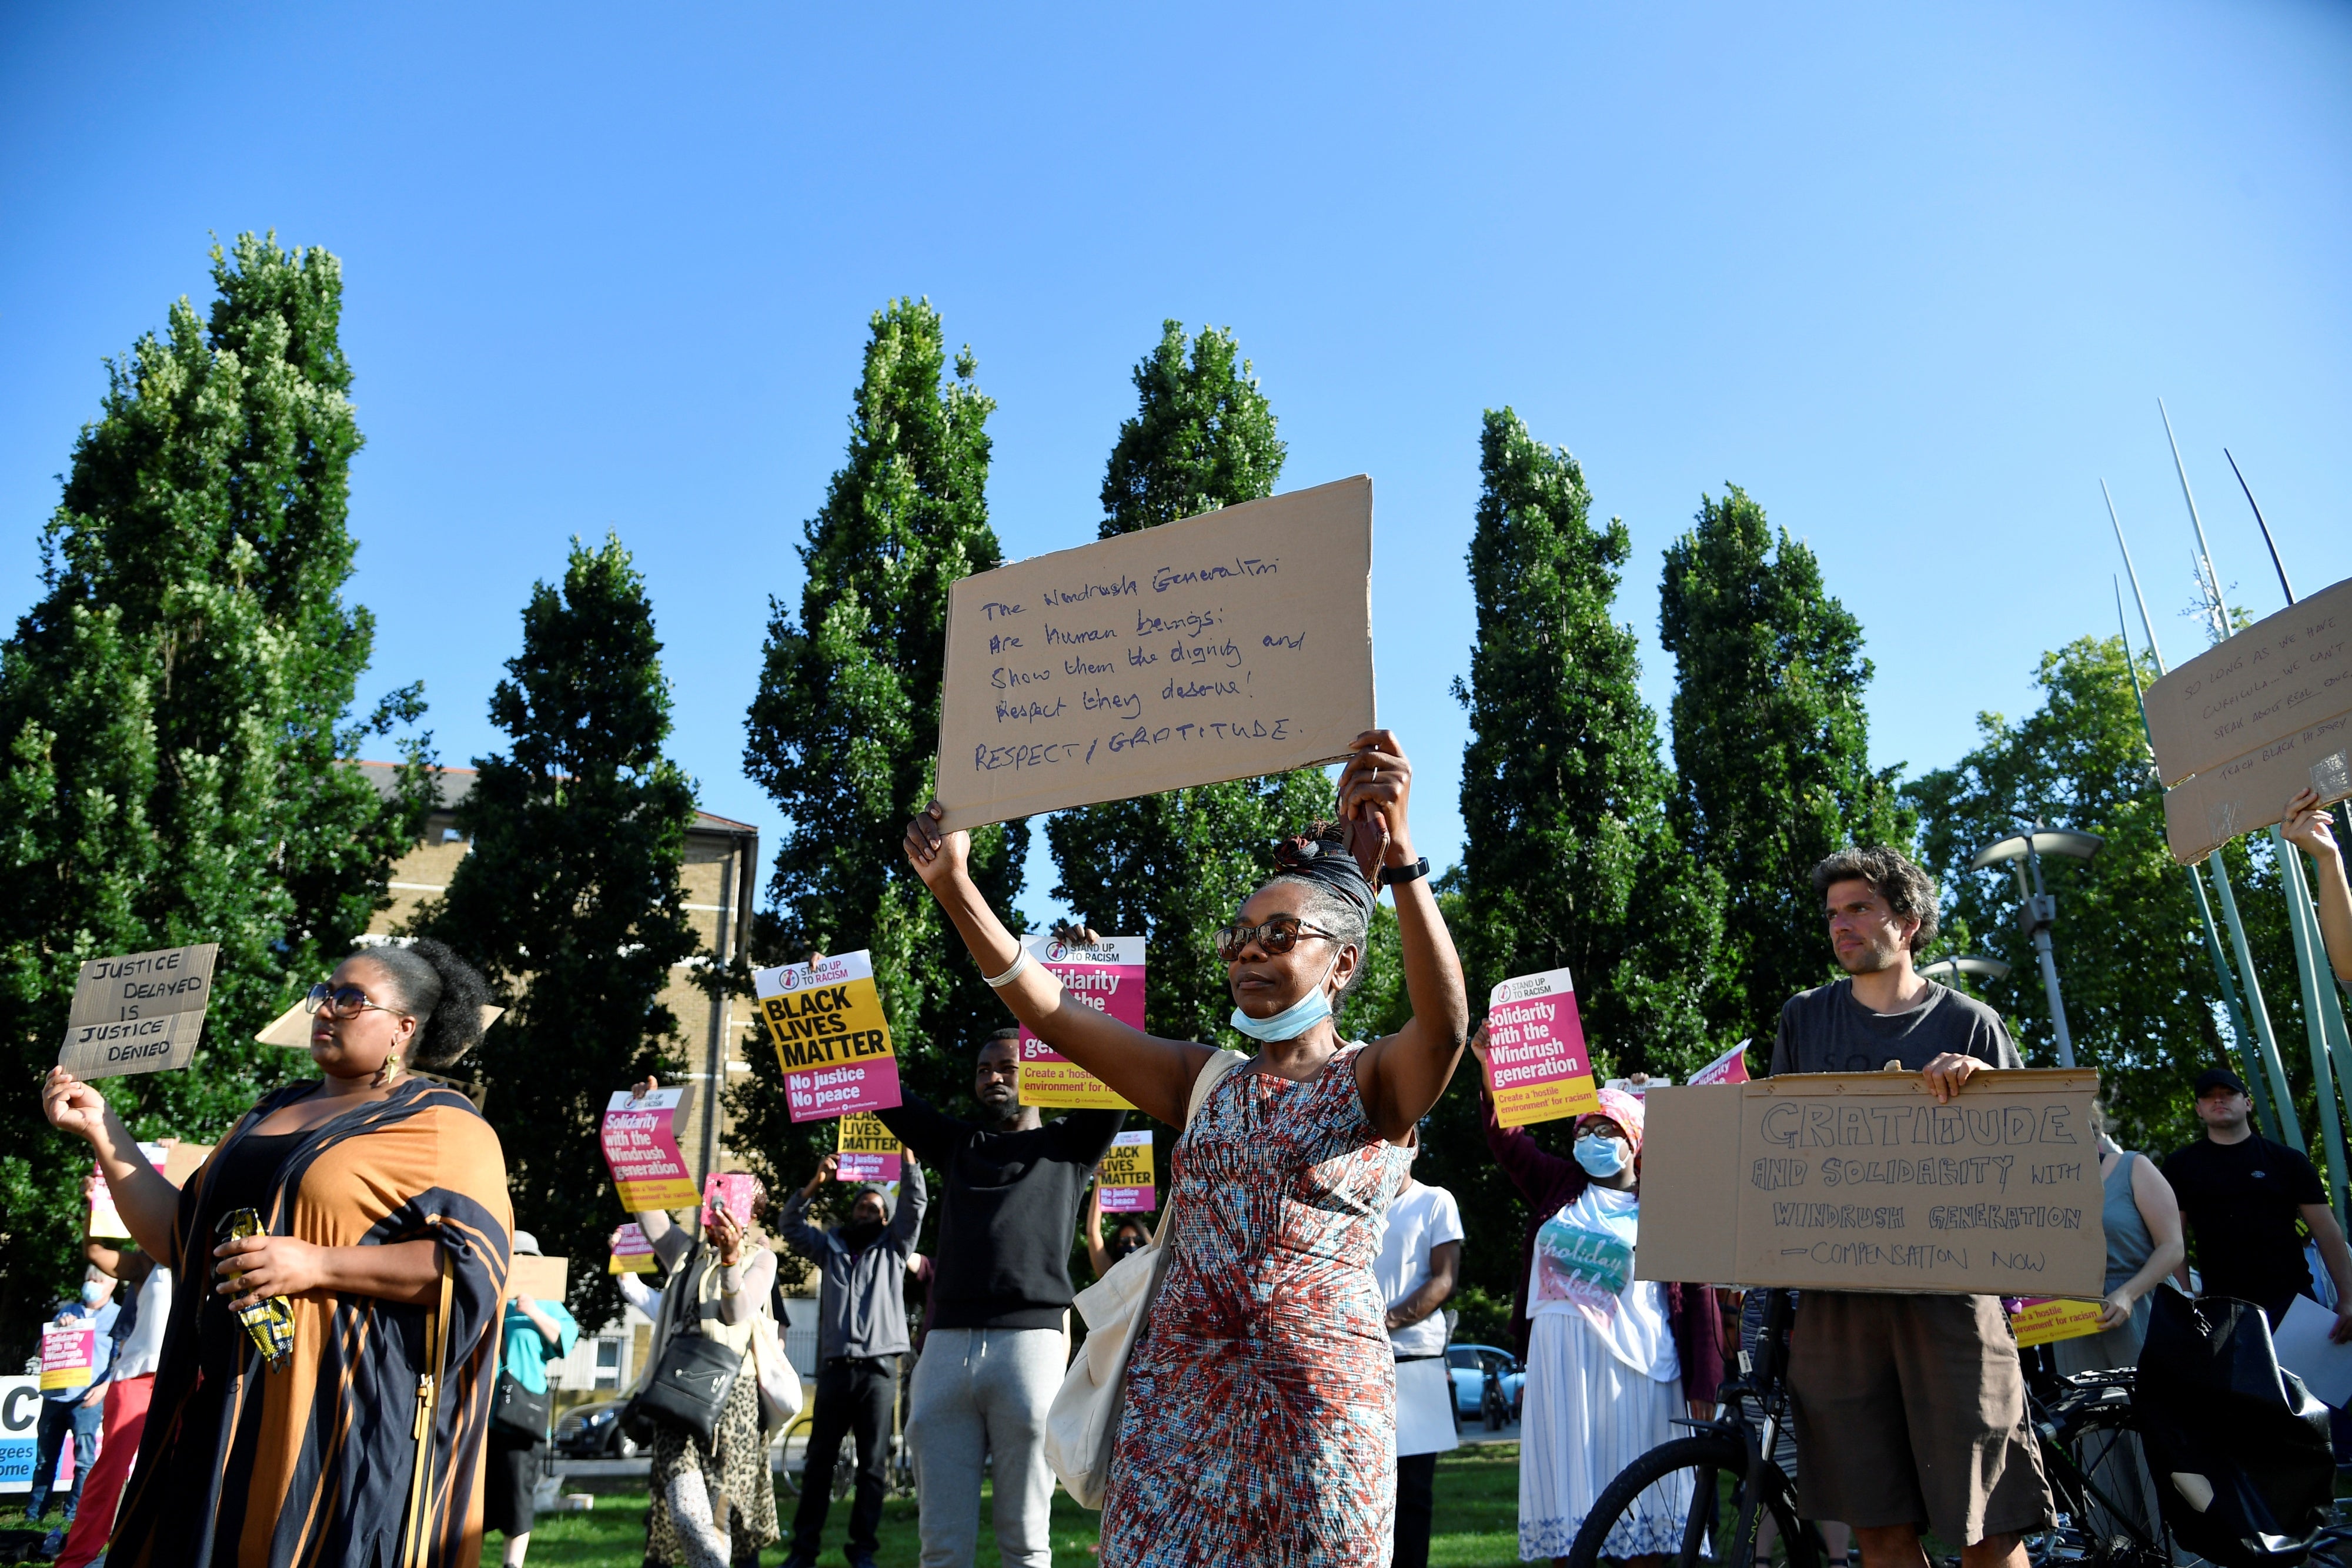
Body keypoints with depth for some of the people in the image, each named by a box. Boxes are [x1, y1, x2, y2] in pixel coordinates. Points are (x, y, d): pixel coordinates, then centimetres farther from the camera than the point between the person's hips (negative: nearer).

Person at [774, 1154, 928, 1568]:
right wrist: (816, 1182, -7)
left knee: (873, 1465, 0)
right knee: (819, 1460, 3)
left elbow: (914, 1206, -1)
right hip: (835, 1367, 2)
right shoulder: (830, 1247, 16)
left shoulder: (892, 1249, 11)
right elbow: (789, 1225, 6)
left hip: (879, 1369, -1)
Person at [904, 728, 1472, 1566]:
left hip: (1320, 1396, -3)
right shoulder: (1206, 1080, 11)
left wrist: (1400, 858, -39)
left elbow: (1445, 1024, -24)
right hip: (1177, 1392, 4)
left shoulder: (1376, 1080, -1)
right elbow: (1054, 1015, 4)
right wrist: (955, 888, -8)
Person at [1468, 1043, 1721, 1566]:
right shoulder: (1560, 1186, 15)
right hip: (1560, 1357, 3)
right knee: (1566, 1475, 4)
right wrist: (1491, 1072, -8)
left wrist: (1701, 1383, -3)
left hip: (1633, 1364, -2)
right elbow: (1507, 1139, 7)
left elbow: (1698, 1297, 3)